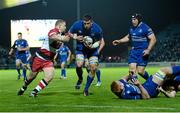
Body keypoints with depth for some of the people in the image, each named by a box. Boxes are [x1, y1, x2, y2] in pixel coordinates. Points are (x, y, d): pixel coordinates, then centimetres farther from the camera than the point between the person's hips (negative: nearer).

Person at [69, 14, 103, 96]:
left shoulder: (97, 29, -23)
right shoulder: (77, 25, -21)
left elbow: (99, 41, -8)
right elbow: (70, 33, -2)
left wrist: (92, 46, -28)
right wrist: (76, 37, -22)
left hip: (92, 49, 0)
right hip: (81, 48, 0)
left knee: (93, 68, -9)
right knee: (79, 65, -23)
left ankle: (86, 89, 11)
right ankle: (80, 79, 13)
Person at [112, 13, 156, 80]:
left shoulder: (145, 28, -10)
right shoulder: (132, 29, 11)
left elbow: (153, 39, -14)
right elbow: (128, 37, 31)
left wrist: (148, 50, -23)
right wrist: (119, 41, 19)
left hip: (143, 53, -6)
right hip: (134, 52, 6)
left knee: (140, 71, -7)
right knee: (132, 70, -4)